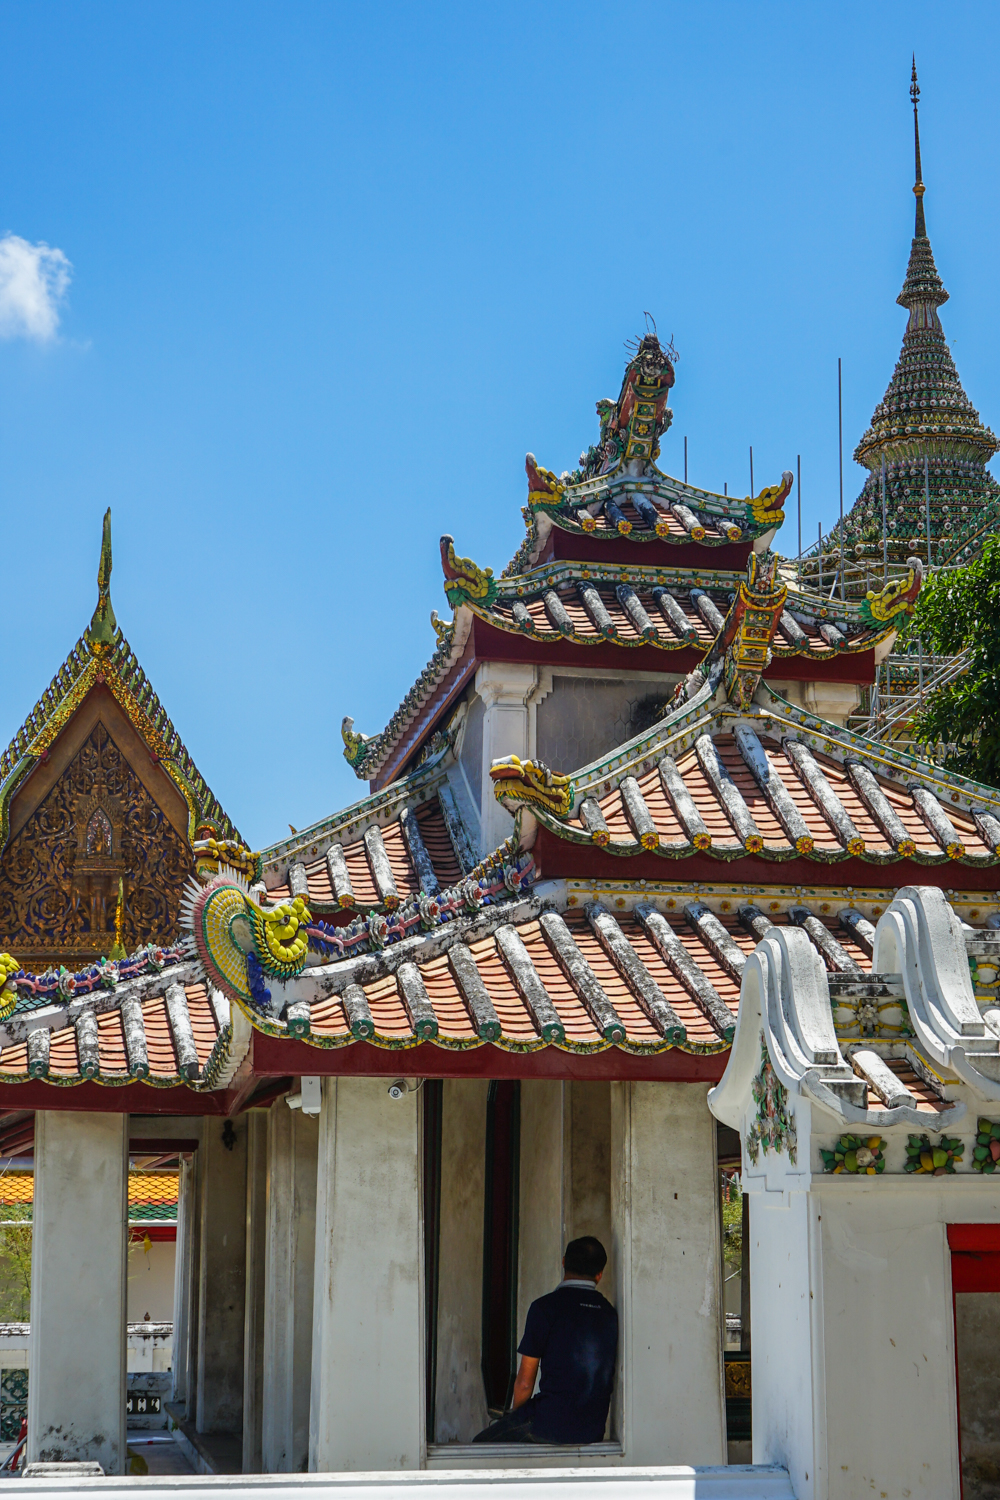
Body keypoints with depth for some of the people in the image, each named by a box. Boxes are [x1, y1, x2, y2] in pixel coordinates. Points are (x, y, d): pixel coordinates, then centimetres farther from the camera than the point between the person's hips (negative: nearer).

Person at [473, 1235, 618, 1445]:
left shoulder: (545, 1307, -10)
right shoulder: (610, 1312, 4)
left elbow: (525, 1382, -8)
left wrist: (514, 1415, 12)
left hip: (551, 1426, -6)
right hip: (594, 1431, 6)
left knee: (480, 1445, 14)